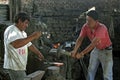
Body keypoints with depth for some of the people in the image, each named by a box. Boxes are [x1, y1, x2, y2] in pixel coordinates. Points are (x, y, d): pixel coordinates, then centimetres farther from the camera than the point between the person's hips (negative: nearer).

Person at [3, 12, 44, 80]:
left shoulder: (23, 33, 17)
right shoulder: (11, 30, -15)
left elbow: (29, 45, 30)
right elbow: (16, 44, -35)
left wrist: (38, 53, 35)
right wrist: (32, 36, -32)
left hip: (20, 65, 10)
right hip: (15, 66, -10)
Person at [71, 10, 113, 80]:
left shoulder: (101, 28, -35)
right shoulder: (85, 26, -16)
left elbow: (93, 44, -38)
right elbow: (80, 39, -19)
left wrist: (81, 54, -38)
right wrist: (75, 51, -36)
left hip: (107, 51, -6)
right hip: (96, 50, 6)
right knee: (91, 71, 9)